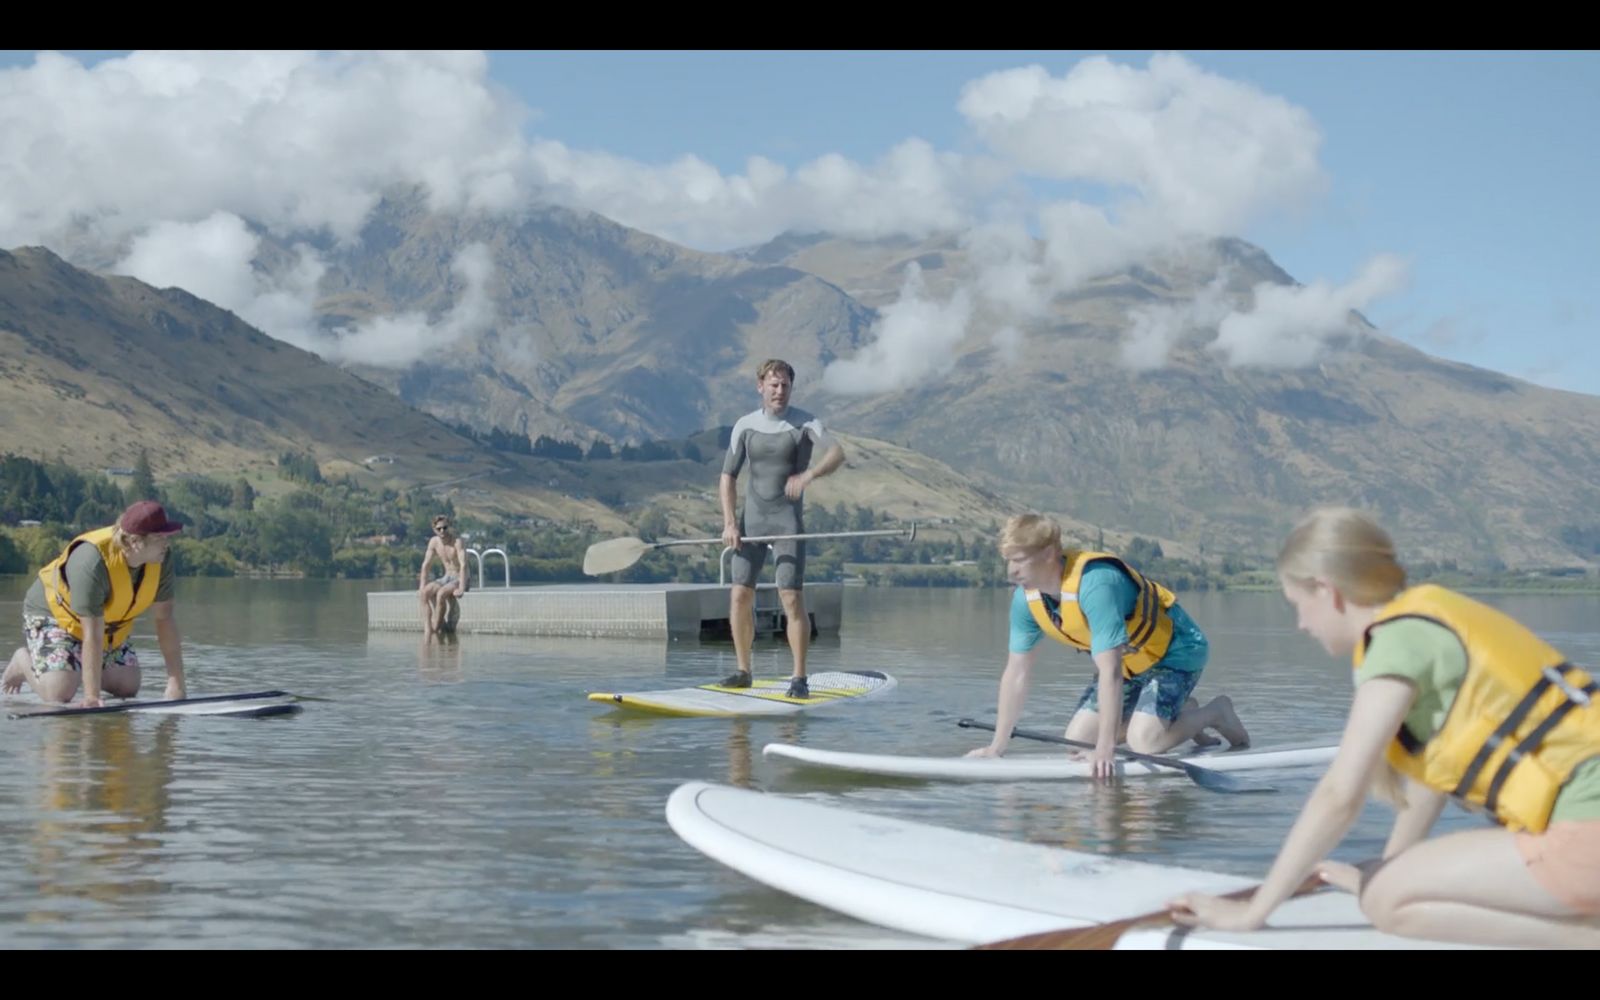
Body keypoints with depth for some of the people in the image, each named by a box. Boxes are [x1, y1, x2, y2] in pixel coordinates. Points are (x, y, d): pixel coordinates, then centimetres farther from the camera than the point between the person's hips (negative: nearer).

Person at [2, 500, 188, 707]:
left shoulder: (162, 558, -21)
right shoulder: (92, 561, -40)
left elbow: (164, 619, -15)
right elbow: (92, 636, -39)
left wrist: (176, 682, -18)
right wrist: (92, 696, -38)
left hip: (110, 627, 6)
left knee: (128, 689, -1)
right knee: (59, 694, -19)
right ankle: (24, 661, 12)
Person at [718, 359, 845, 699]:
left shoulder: (804, 423, -2)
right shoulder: (745, 426, 7)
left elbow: (837, 453, -16)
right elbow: (728, 477, 10)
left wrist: (808, 474, -35)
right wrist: (729, 523, -1)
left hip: (787, 521, -3)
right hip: (751, 520, 3)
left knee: (792, 598, -10)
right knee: (740, 595, 0)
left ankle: (799, 677, -5)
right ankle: (743, 670, 14)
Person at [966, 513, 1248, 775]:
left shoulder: (1095, 583, -36)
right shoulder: (1026, 598, -12)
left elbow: (1110, 671, -39)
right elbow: (1016, 673, -4)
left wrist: (1105, 747, -40)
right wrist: (997, 746, -4)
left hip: (1174, 650, -8)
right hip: (1129, 662, 8)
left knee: (1143, 742, -25)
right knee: (1076, 740, 1)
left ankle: (1215, 713, 5)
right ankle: (1179, 715, 19)